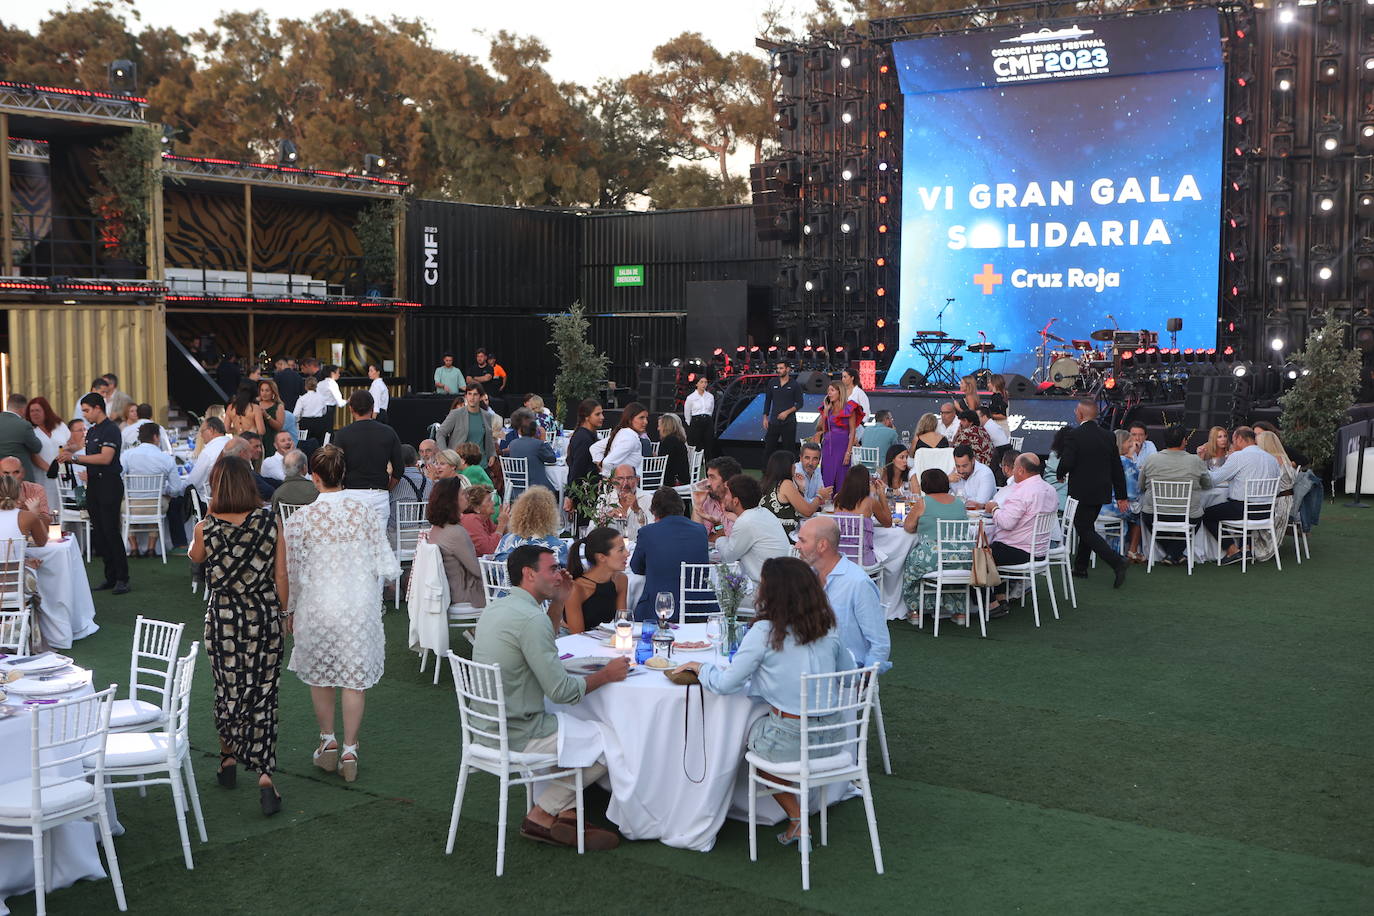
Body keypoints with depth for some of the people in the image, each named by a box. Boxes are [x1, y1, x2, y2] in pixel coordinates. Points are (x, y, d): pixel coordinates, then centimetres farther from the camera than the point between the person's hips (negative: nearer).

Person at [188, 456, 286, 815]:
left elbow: (195, 558, 15)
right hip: (265, 617, 0)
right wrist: (283, 613, 12)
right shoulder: (269, 521, -7)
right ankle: (264, 776, -6)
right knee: (263, 693, 4)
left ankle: (228, 757, 34)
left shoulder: (206, 527, -8)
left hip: (222, 617, 0)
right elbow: (281, 576, -2)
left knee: (228, 688, 17)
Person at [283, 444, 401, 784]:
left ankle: (327, 741, 29)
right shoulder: (365, 511, -6)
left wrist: (290, 610, 10)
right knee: (355, 679, 9)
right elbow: (386, 567, -4)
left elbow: (292, 572, -5)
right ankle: (349, 749, 12)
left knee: (319, 677, 19)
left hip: (318, 606, -1)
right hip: (360, 606, 1)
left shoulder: (301, 518, -11)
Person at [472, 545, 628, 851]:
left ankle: (563, 813, 16)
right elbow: (562, 691, -22)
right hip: (517, 736, -10)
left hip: (488, 727, 10)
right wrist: (606, 674, -7)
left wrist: (557, 601, 16)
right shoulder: (530, 618, -22)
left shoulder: (494, 608, 8)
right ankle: (542, 816, 8)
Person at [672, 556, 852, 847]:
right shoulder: (828, 627, 2)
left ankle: (796, 817, 21)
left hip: (790, 741, -6)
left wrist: (699, 667, 6)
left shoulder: (765, 631, -15)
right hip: (831, 738, 6)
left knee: (739, 730, 25)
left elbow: (725, 683, -13)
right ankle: (797, 816, 27)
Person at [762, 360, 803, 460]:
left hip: (789, 423, -3)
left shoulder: (794, 385, -2)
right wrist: (765, 418, 7)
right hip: (774, 422, 3)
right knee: (768, 447, 2)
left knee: (789, 448, 2)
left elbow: (799, 403, -1)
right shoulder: (772, 383, 7)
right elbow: (767, 401, 13)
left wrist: (787, 412, -14)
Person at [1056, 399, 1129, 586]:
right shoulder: (1108, 436, 6)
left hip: (1082, 492, -7)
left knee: (1085, 530, -2)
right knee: (1087, 527, 19)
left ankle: (1117, 562, -15)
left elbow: (1066, 463, -19)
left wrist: (1060, 475, 5)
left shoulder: (1074, 436, -14)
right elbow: (1117, 468, 9)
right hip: (1102, 492, 7)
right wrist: (1121, 496, 15)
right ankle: (1080, 567, 27)